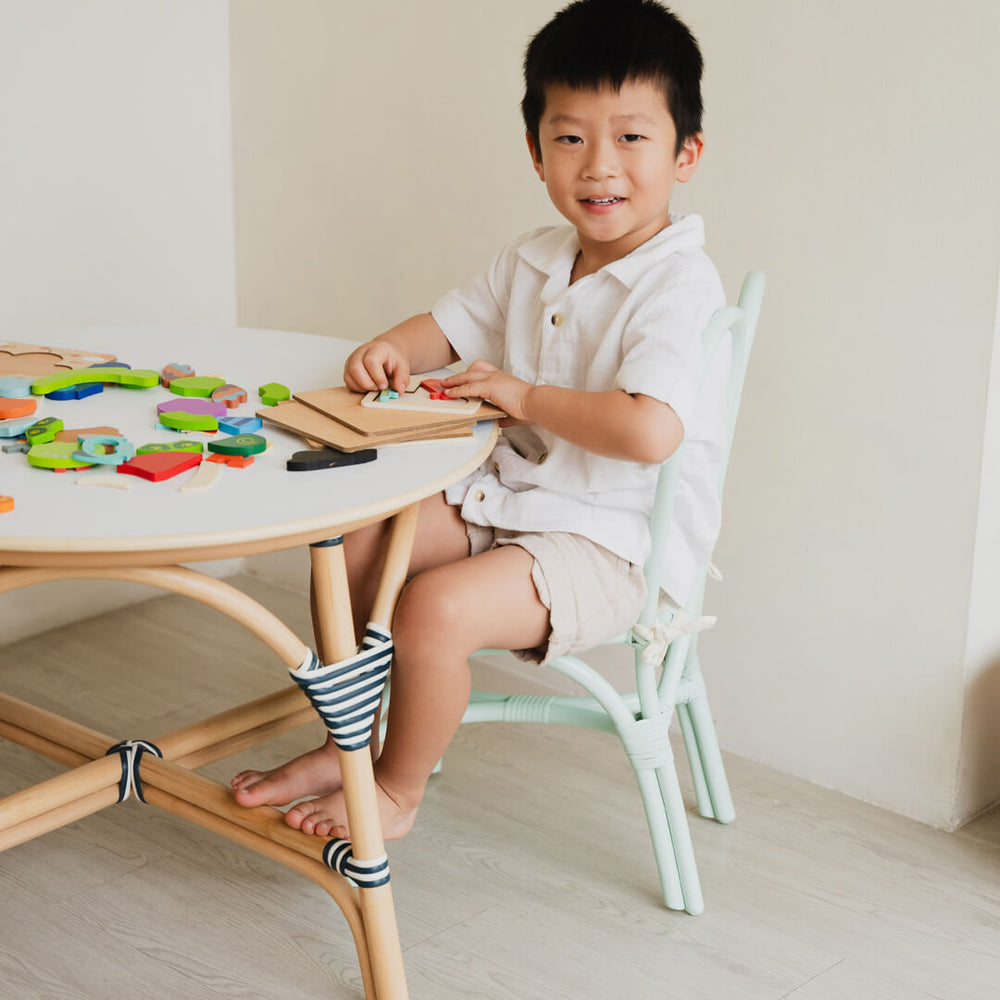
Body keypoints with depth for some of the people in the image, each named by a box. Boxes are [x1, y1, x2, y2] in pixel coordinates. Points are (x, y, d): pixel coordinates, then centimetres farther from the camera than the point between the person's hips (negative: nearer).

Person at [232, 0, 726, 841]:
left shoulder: (678, 289, -22)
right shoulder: (533, 262, 6)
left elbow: (648, 431, -37)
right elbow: (452, 325, 21)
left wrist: (521, 393, -23)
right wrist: (390, 350, -4)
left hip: (612, 547, -9)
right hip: (511, 500, 9)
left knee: (437, 607, -26)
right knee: (350, 540, 4)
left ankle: (397, 794, 2)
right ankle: (349, 744, 18)